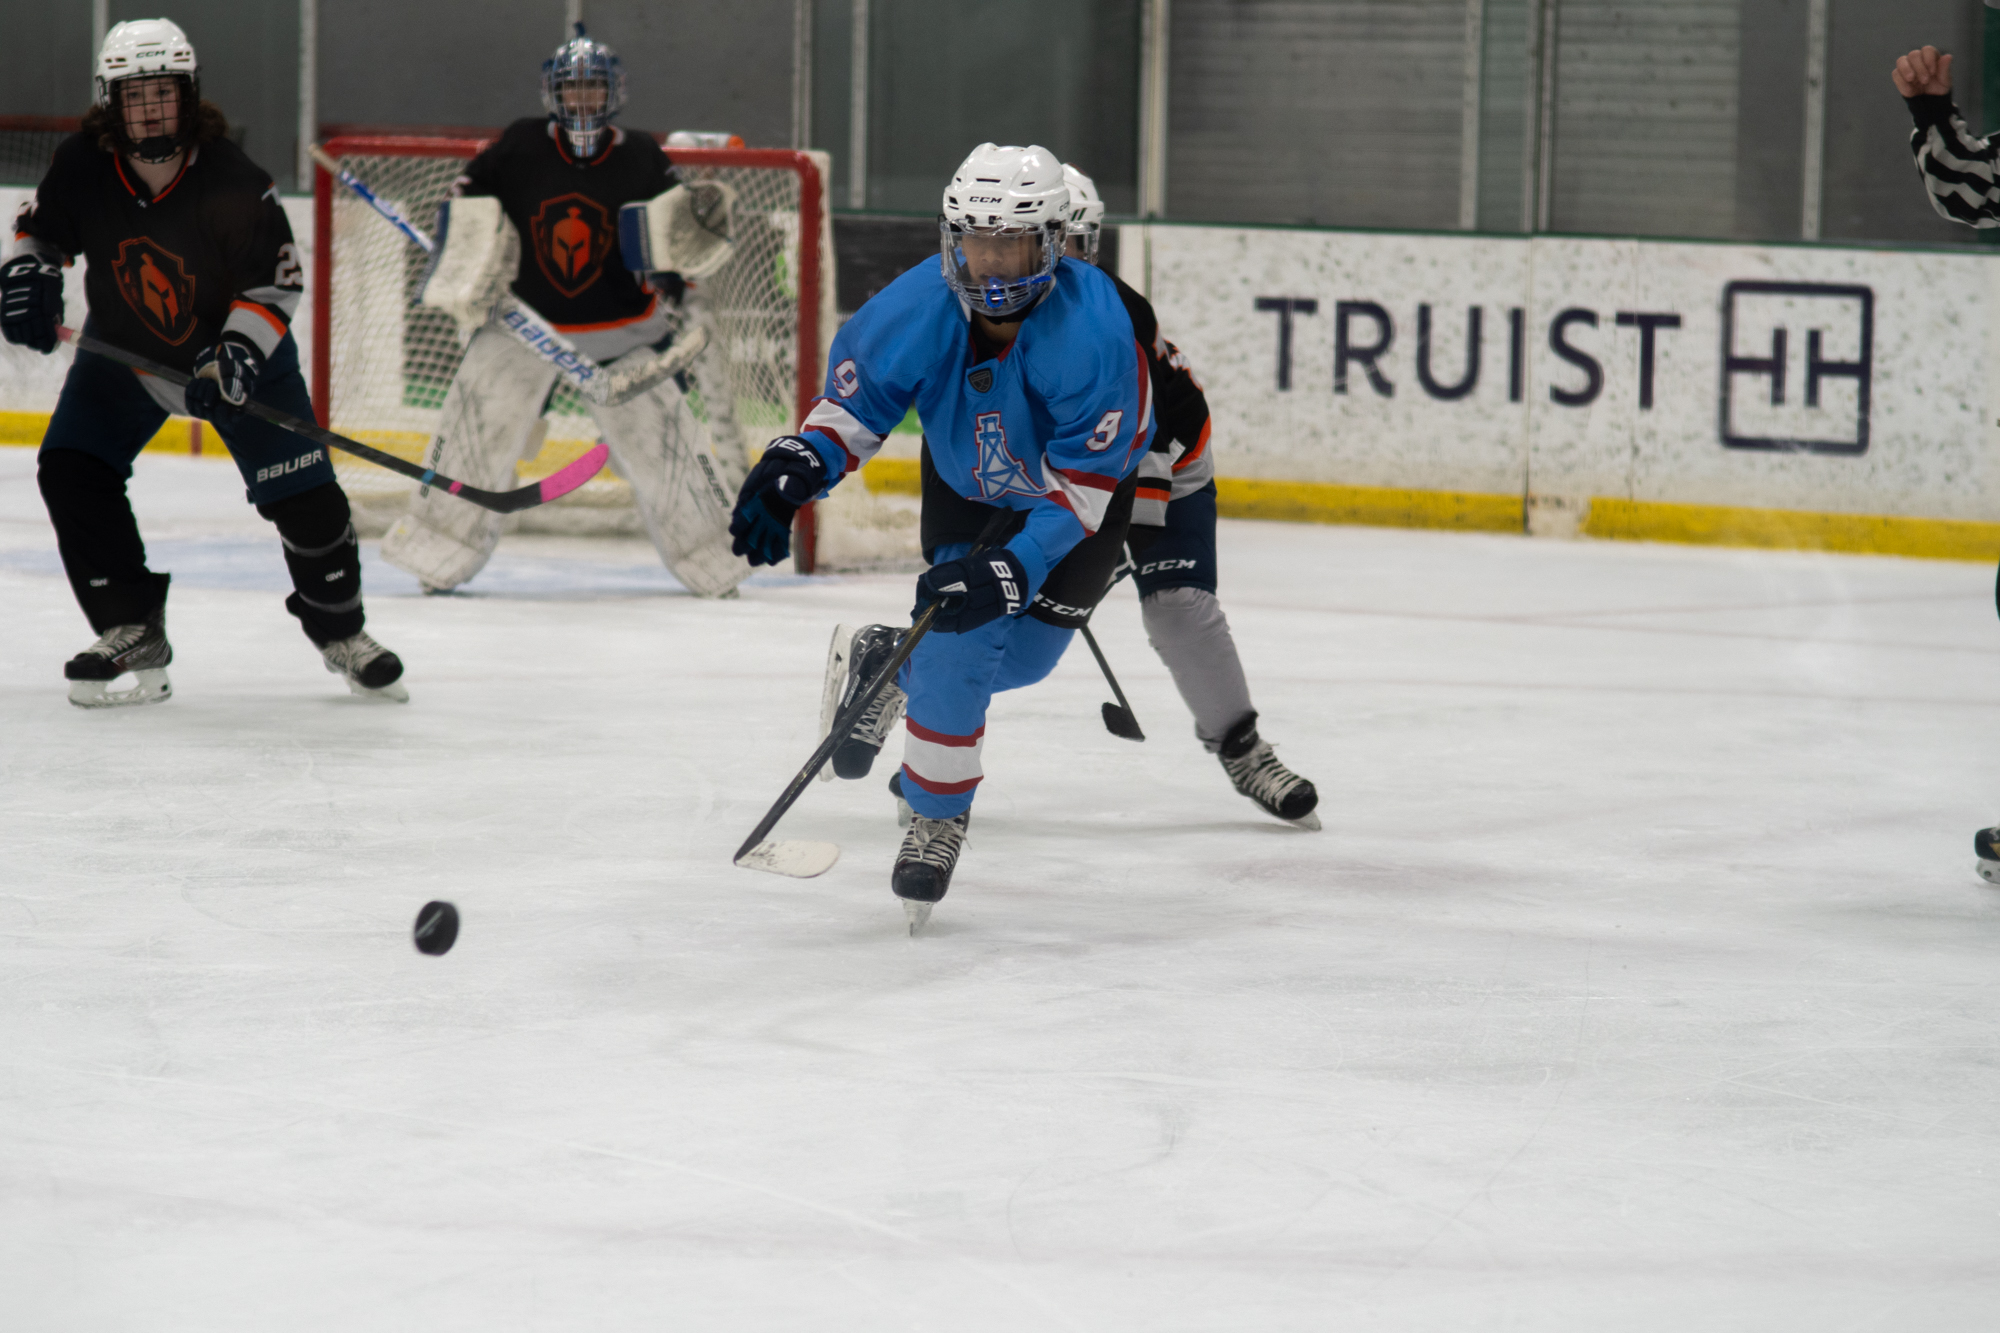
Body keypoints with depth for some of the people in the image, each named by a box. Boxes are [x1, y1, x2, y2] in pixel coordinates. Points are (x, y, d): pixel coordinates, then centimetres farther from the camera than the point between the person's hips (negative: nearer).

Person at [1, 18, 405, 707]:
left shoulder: (235, 183, -27)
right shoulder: (83, 166, -19)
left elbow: (276, 281, -20)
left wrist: (237, 356, -32)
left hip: (237, 345, -3)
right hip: (124, 350, 3)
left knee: (302, 493, -7)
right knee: (70, 470, -14)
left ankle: (340, 631, 18)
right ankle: (134, 637, -6)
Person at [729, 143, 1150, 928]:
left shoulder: (1092, 332, -38)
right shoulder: (916, 310, -28)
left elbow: (1080, 488, -34)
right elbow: (854, 399, -10)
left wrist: (1012, 571, -43)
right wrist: (793, 467, -27)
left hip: (1085, 488, -1)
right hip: (966, 478, 1)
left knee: (1022, 656, -2)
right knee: (962, 642, -15)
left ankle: (891, 663, 28)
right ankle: (936, 816, 6)